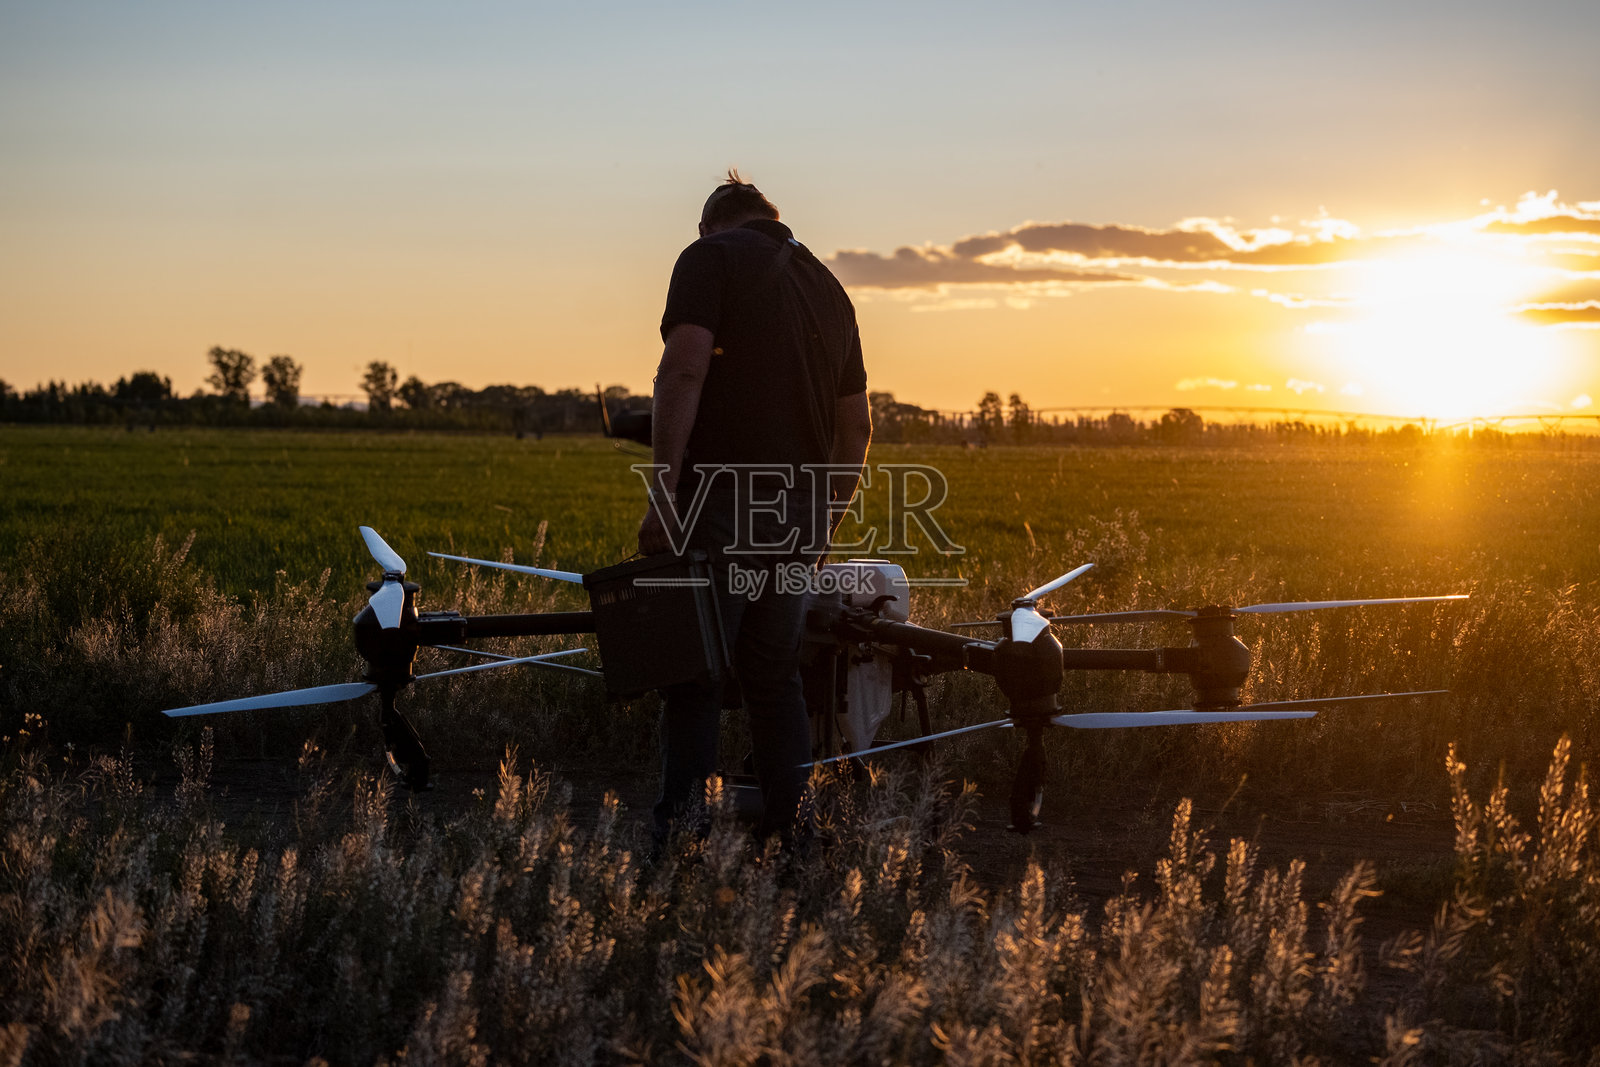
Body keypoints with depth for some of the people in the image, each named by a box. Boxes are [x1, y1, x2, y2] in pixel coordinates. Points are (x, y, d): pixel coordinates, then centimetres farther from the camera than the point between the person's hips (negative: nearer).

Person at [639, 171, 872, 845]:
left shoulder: (710, 257, 1)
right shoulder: (827, 285, 20)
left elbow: (684, 371, -15)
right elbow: (856, 422, 22)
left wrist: (663, 491, -17)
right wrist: (828, 521, 29)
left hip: (722, 493, -6)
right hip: (799, 508, 6)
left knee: (695, 671, -3)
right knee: (773, 675, 13)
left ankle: (683, 831, -7)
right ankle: (791, 834, 12)